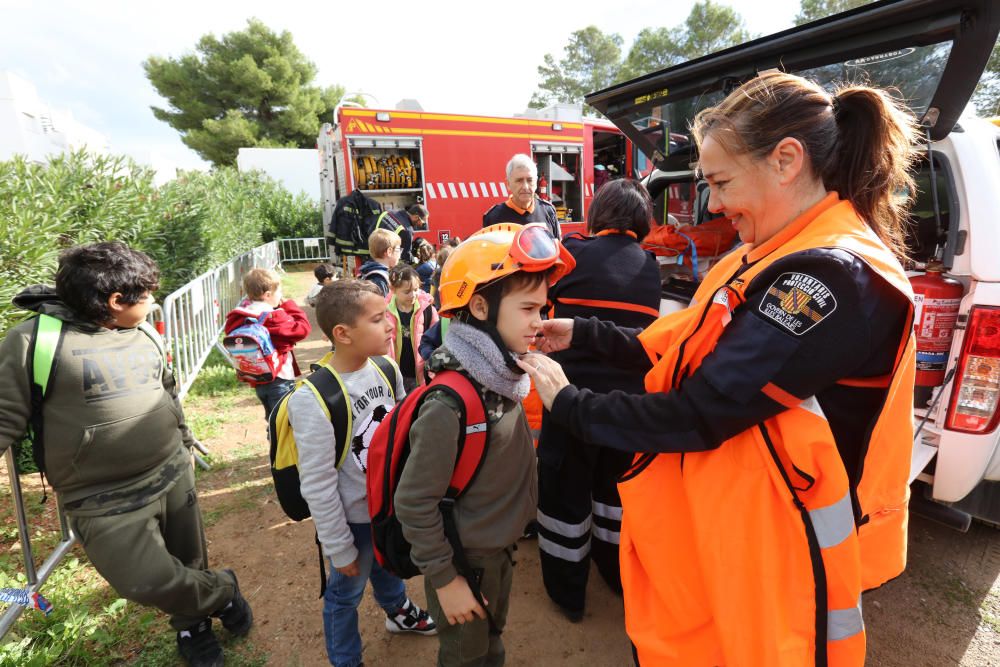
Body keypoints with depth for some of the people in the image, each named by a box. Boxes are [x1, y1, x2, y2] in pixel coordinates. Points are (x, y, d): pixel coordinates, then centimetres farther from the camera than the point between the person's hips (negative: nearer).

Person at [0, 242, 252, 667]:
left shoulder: (146, 333, 5)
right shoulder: (35, 340, -14)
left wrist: (184, 442, 25)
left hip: (175, 476, 5)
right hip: (106, 503, -5)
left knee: (188, 564, 17)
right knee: (150, 583, -6)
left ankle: (193, 623, 45)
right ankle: (223, 591, 24)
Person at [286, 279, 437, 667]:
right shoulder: (313, 400, -30)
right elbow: (317, 487, -22)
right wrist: (339, 548, -13)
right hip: (355, 518, -5)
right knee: (345, 594, 20)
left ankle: (398, 611, 62)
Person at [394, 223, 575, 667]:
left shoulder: (501, 376, -8)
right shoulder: (450, 405, -33)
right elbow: (414, 503, -25)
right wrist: (445, 579, -16)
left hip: (499, 550, 7)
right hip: (466, 563, -6)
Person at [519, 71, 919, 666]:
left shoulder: (835, 278, -26)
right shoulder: (779, 258, 4)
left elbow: (696, 416, -27)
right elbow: (689, 353, 6)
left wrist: (566, 404, -15)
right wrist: (584, 334, -1)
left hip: (775, 558, -7)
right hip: (723, 526, 8)